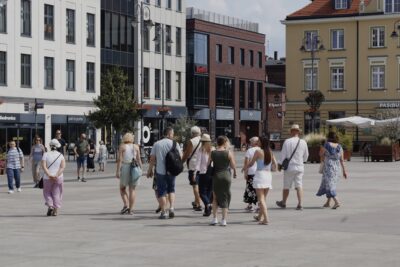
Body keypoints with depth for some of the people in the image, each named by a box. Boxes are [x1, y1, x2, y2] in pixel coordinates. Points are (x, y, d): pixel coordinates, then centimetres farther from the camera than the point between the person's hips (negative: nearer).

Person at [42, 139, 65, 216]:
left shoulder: (46, 154, 0)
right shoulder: (61, 155, 2)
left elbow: (44, 166, -12)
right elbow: (63, 167, -10)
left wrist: (49, 175, -17)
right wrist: (57, 175, -16)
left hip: (47, 178, -1)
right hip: (59, 178, 1)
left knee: (47, 193, 14)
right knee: (57, 194, 9)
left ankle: (50, 206, -6)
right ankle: (56, 210, 4)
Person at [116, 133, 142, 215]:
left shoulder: (122, 147, -1)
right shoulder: (136, 147, 7)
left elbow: (119, 159, -8)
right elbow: (139, 159, 2)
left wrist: (118, 171, -8)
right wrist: (141, 169, 7)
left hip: (125, 167, -2)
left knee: (122, 188, 12)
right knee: (132, 190, 6)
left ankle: (126, 205, -6)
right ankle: (131, 209, 3)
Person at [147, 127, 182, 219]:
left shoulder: (156, 144, 2)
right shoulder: (174, 143, -1)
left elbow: (152, 159, 1)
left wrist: (150, 170, 10)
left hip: (160, 171, 0)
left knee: (161, 192, 6)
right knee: (171, 189, 19)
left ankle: (163, 212, 4)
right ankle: (171, 208, 2)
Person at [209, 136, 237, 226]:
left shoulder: (212, 153, 0)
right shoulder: (229, 153, -6)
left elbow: (208, 164, 3)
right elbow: (233, 165, -5)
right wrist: (235, 172, 14)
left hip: (216, 176, 1)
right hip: (226, 176, -1)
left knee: (215, 198, 17)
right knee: (225, 198, 6)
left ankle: (214, 218, 10)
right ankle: (224, 220, 3)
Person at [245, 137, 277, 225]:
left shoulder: (258, 152, -7)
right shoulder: (270, 153, 7)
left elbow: (251, 163, -1)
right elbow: (275, 165, 8)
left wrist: (245, 167, 18)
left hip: (260, 175, -6)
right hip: (268, 175, 6)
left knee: (261, 198, -7)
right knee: (264, 197, 18)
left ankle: (266, 218, -17)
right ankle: (260, 216, 33)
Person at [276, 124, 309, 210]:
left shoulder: (287, 142, -10)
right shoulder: (303, 142, 0)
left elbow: (283, 154, -7)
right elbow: (306, 156, 11)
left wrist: (280, 164, 6)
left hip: (289, 167, -2)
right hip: (300, 166, 2)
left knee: (286, 186, 10)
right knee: (299, 185, 2)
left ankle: (283, 203, 26)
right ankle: (300, 204, -9)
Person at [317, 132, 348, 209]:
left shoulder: (326, 145, -11)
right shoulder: (339, 147, 1)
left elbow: (321, 154, 5)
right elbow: (342, 160, 2)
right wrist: (344, 171, 5)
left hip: (328, 167, -5)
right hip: (337, 168, 5)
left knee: (329, 185, -5)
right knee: (330, 184, 19)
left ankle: (336, 202, -21)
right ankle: (328, 202, 25)